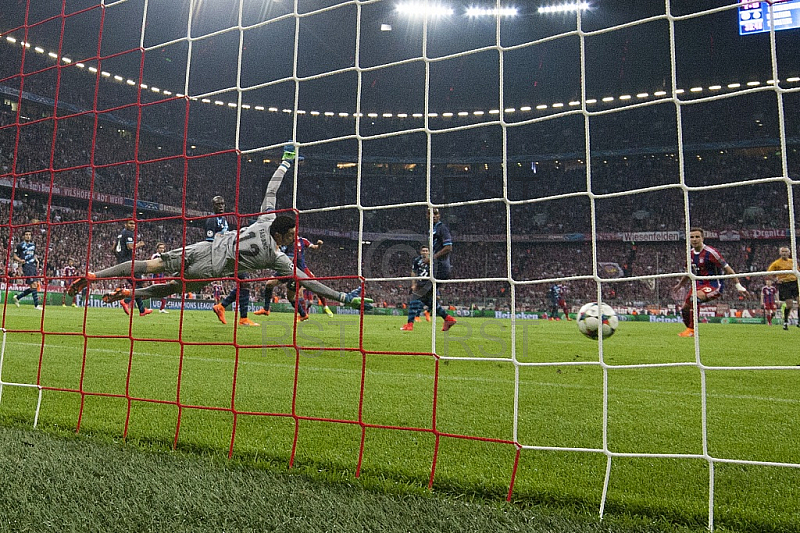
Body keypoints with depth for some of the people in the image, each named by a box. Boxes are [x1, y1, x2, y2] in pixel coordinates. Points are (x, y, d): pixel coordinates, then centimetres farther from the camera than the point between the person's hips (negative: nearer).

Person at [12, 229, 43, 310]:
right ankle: (36, 305, -14)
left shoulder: (33, 244, 18)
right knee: (34, 284, -16)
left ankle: (17, 297, 26)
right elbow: (15, 256, 3)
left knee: (33, 287, 6)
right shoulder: (20, 245, 1)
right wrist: (20, 260, -16)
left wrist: (36, 260, 11)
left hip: (34, 266, 7)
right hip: (26, 266, -7)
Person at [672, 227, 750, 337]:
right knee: (685, 308, 1)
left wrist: (739, 286, -13)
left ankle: (692, 330, -23)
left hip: (714, 285, -8)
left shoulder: (710, 253, -16)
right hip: (699, 284, 8)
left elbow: (727, 269, -12)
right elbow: (689, 272, 24)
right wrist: (680, 285, 33)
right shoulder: (691, 254, 6)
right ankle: (690, 330, 25)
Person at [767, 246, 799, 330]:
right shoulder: (776, 263, -2)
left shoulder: (793, 261, 13)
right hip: (784, 285, -4)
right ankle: (785, 322, 11)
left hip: (794, 283, 4)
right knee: (789, 304, -8)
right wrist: (777, 279, -9)